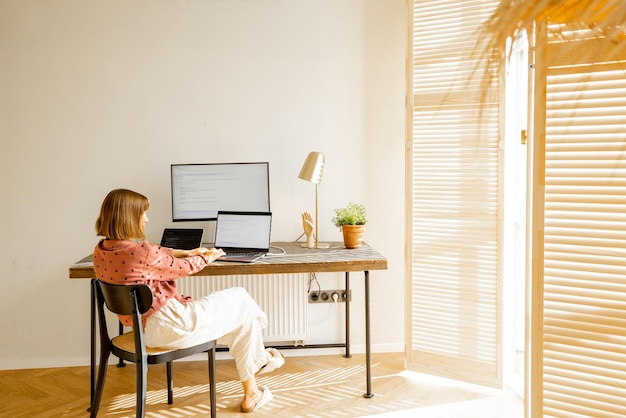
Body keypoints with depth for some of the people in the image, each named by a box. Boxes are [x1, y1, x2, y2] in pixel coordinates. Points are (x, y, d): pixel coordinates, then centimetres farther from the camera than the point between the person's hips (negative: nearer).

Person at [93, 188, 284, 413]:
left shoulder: (101, 251, 0)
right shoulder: (140, 252, -27)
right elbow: (183, 268, -9)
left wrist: (186, 252, 19)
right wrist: (207, 257, 11)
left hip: (144, 325, 9)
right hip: (168, 326, -9)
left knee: (234, 311, 21)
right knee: (241, 301, 9)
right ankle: (261, 359, 33)